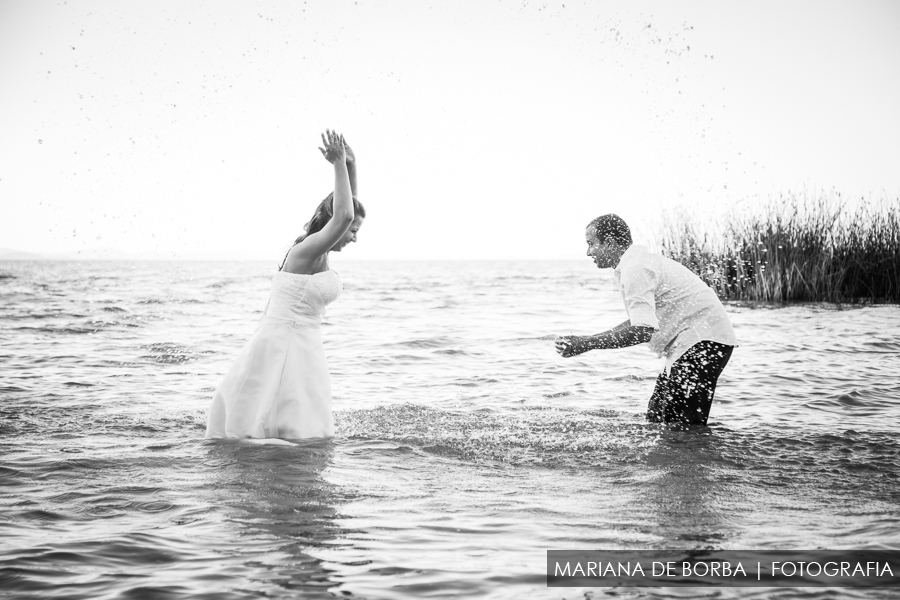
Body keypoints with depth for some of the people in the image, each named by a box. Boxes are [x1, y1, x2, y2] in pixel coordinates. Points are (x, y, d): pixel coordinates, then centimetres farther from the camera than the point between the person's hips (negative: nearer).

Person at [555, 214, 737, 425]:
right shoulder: (640, 262, 17)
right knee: (656, 417, 11)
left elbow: (643, 332, -26)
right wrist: (589, 340, 14)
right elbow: (641, 322, 21)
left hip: (702, 340, -11)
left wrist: (587, 344, -23)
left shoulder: (636, 269, -17)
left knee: (682, 427, -14)